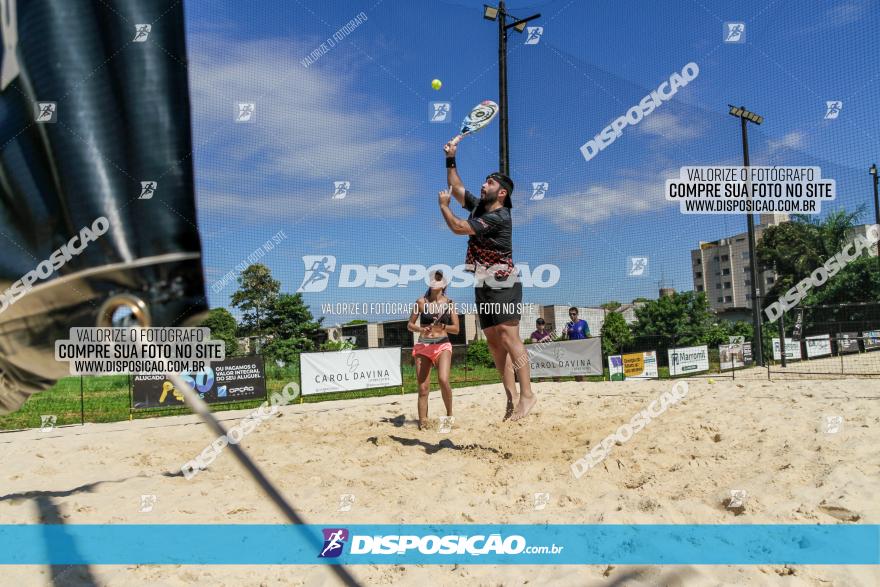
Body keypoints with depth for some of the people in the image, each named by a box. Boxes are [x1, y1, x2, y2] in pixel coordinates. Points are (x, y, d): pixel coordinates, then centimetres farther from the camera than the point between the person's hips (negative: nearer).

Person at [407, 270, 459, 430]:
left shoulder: (449, 303, 3)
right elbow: (410, 325, 8)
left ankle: (449, 414, -1)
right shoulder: (421, 302, 3)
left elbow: (456, 329, 2)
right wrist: (420, 329, -12)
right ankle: (423, 421, 8)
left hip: (442, 345, -1)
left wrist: (443, 327, -17)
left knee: (443, 380, -21)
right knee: (423, 387, -1)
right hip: (423, 346, 1)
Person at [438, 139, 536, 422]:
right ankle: (512, 396, 4)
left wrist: (443, 205, 0)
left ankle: (526, 394, -17)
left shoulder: (499, 217, -14)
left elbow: (459, 227, -16)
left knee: (508, 336, -17)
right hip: (484, 285, 9)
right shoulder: (479, 206, 12)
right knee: (494, 342, 3)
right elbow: (457, 188, 26)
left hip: (503, 284, -9)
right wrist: (450, 160, 18)